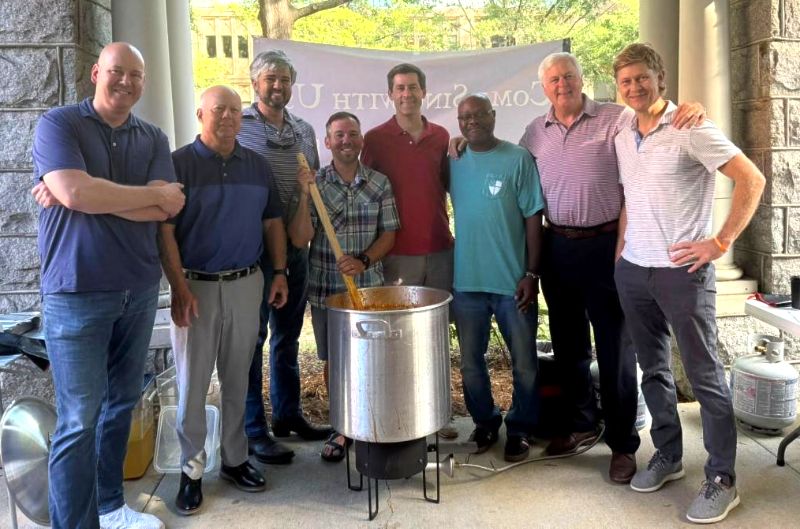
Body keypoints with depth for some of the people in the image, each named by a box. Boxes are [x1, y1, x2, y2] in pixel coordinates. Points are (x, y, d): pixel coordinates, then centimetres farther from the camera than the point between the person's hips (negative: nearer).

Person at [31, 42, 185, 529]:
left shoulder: (153, 139, 8)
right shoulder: (59, 124, -4)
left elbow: (165, 209, -7)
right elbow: (75, 192, -21)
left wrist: (87, 196, -14)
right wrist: (152, 194, -11)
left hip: (139, 289, 5)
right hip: (76, 293, -5)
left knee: (121, 404, 15)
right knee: (79, 419, -1)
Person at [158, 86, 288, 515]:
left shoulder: (257, 166, 9)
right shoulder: (179, 163, -4)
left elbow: (273, 222, 13)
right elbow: (164, 230, -9)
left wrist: (279, 273, 4)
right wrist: (179, 287, -16)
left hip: (247, 285, 4)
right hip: (196, 286, -4)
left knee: (237, 381, 13)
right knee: (192, 384, 4)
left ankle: (235, 460, 26)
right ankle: (191, 471, 17)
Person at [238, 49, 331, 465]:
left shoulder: (304, 131, 13)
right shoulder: (238, 126, -4)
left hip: (295, 247, 6)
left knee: (288, 336, 15)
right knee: (251, 338, 1)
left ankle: (288, 414, 29)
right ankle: (253, 430, 11)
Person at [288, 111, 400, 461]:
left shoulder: (380, 183, 0)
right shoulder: (313, 183, -3)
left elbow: (389, 234, 1)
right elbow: (299, 239, -9)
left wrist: (363, 261, -16)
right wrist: (305, 195, -21)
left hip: (369, 288, 0)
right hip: (325, 291, 0)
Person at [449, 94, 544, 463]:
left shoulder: (518, 159, -4)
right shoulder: (453, 162, 6)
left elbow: (533, 217, -5)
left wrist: (532, 273, -9)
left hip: (513, 281, -3)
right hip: (466, 281, 3)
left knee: (524, 363, 8)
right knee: (470, 362, 12)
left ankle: (519, 429, 26)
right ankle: (484, 422, 32)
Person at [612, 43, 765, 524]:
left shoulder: (691, 129, -9)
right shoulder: (623, 139, 11)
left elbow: (752, 180, -12)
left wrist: (721, 241, -15)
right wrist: (620, 254, 13)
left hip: (683, 270, -6)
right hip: (633, 271, 7)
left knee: (705, 375, 1)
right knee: (654, 370, 15)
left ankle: (722, 480, 12)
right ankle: (668, 456, 30)